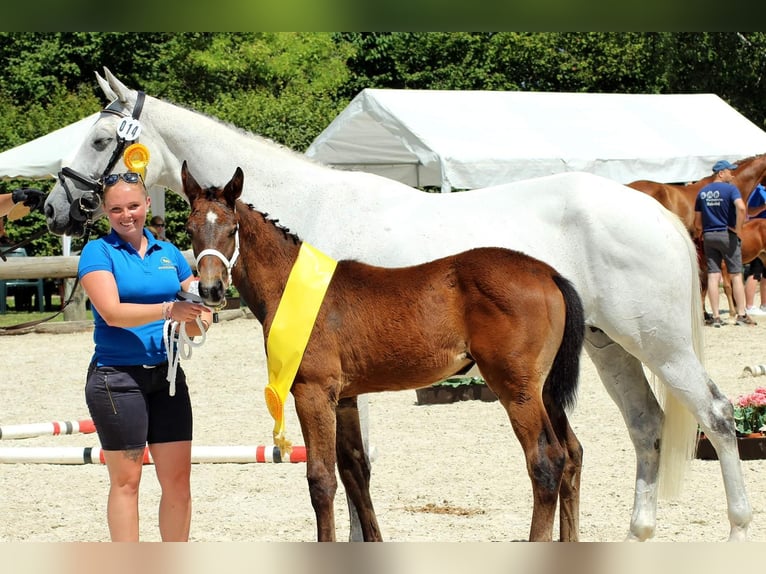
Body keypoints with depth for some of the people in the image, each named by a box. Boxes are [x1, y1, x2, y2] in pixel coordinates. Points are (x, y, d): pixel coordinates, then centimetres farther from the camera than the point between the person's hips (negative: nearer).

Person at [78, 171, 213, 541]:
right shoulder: (98, 253, -4)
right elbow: (112, 312, -17)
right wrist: (168, 310, -30)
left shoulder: (168, 253, 10)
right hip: (118, 377, -5)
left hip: (167, 375, 5)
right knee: (126, 480, -1)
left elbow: (198, 305, 14)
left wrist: (199, 322, -11)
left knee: (178, 479, 5)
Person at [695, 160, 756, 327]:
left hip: (708, 237, 5)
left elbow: (697, 221, 9)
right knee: (736, 275, 3)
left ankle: (716, 316, 1)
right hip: (727, 235, -4)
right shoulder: (730, 189, -8)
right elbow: (741, 208, -26)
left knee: (713, 276, 3)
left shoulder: (702, 192, 8)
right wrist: (738, 228, -15)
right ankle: (741, 315, 5)